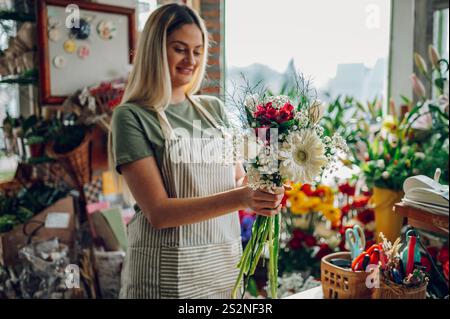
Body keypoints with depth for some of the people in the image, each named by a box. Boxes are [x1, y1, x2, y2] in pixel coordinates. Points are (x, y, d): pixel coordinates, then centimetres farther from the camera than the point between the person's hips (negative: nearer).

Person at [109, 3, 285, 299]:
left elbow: (239, 179, 7)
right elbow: (158, 211, -18)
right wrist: (239, 198, -28)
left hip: (226, 261, 5)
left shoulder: (215, 108, 5)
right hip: (168, 271, -4)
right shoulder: (131, 117, -11)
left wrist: (258, 189, -16)